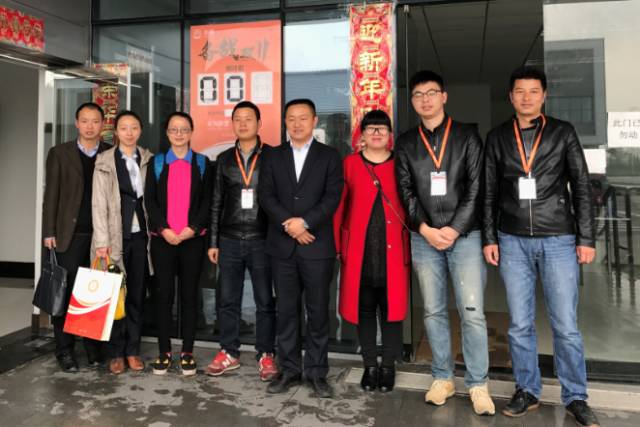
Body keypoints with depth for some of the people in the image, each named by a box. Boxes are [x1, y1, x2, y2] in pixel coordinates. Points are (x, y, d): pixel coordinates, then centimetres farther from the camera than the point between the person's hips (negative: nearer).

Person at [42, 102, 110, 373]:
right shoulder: (59, 154, 7)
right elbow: (51, 195, 5)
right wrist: (49, 232, -2)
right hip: (70, 235, 0)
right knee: (66, 292, 3)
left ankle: (94, 347, 15)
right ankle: (65, 350, 14)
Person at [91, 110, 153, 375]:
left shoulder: (149, 159, 7)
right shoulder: (105, 161, 1)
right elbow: (99, 203, -4)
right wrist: (102, 241, -11)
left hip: (140, 235, 2)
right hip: (115, 236, -2)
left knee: (137, 294, 7)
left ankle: (133, 350, 18)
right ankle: (115, 353, 15)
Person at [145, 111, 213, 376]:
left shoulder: (202, 163, 9)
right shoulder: (156, 162, 10)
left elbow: (207, 201, 2)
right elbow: (149, 200, 3)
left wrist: (192, 228, -11)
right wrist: (164, 229, -10)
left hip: (193, 238, 0)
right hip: (162, 238, 1)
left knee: (189, 294, 4)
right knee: (163, 295, 2)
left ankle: (187, 353, 13)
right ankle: (164, 352, 12)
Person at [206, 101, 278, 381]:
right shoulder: (224, 159, 10)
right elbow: (217, 202, 12)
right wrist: (213, 241, 8)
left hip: (262, 239, -3)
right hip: (229, 240, 3)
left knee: (265, 301, 5)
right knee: (228, 300, 8)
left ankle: (266, 355, 18)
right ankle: (229, 353, 23)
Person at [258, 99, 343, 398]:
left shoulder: (330, 157, 5)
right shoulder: (272, 157, 11)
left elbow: (332, 196, -5)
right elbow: (265, 196, 0)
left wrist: (304, 221, -17)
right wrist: (289, 224, -14)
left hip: (317, 246, -2)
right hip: (282, 246, 2)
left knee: (318, 311, 4)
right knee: (286, 311, 8)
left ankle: (317, 372, 17)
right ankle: (289, 369, 20)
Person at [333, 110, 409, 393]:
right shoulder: (349, 163, 6)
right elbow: (339, 206, 5)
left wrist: (412, 246, -3)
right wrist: (337, 245, -1)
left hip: (392, 249, 0)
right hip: (359, 248, 1)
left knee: (392, 307, 6)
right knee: (364, 308, 8)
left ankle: (388, 366, 23)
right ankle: (370, 366, 24)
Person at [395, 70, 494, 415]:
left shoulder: (467, 136, 4)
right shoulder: (406, 143, 11)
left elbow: (476, 188, -2)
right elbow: (405, 191, 5)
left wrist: (454, 229, -10)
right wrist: (425, 229, -7)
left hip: (464, 235, -2)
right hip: (423, 238, 2)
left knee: (472, 312, -4)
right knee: (433, 311, 8)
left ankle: (478, 385, 9)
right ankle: (443, 378, 21)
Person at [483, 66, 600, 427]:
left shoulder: (563, 132, 4)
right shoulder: (497, 138, 8)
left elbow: (582, 188, 3)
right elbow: (489, 192, 8)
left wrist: (587, 238, -3)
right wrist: (489, 238, 3)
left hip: (559, 241, -1)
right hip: (513, 242, 2)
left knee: (566, 325, 2)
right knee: (520, 324, 7)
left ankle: (576, 398, 18)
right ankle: (527, 391, 22)